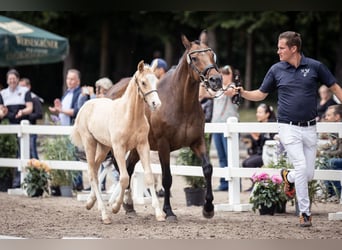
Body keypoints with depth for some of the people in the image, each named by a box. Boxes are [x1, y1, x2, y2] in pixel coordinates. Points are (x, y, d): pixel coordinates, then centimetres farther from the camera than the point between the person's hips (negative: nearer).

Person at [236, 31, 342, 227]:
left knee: (309, 174, 5)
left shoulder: (315, 66, -3)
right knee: (301, 168, -13)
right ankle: (305, 212, -1)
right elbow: (261, 94, 7)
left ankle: (288, 177, 40)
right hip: (289, 128, -1)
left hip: (310, 128, 1)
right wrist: (244, 93, -10)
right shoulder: (276, 70, -1)